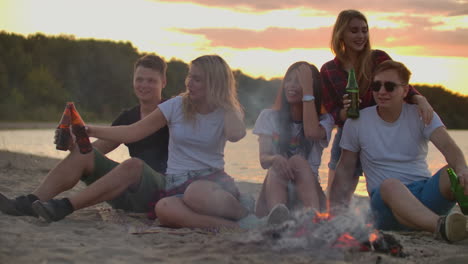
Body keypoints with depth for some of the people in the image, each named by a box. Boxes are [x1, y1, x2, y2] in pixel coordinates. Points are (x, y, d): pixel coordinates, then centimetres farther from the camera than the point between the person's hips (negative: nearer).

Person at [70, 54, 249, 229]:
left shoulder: (226, 113, 4)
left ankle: (244, 216, -19)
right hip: (177, 184, 2)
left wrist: (225, 101, -5)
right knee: (164, 209, -37)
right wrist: (91, 131, -6)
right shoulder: (176, 106, 6)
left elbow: (235, 135, -22)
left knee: (196, 193, -42)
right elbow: (132, 132, 4)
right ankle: (233, 225, -32)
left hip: (213, 179, -2)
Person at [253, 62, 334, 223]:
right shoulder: (269, 117, 14)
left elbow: (312, 133, -17)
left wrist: (307, 89, -11)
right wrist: (274, 159, -27)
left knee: (298, 161, -29)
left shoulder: (324, 120, 10)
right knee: (277, 168, -30)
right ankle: (277, 213, -64)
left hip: (308, 190, -1)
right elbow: (263, 159, 0)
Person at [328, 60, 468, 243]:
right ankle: (441, 227, -63)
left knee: (452, 172, -28)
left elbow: (447, 146, -12)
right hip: (384, 199, -2)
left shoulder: (420, 116, 6)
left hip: (426, 194, 2)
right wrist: (334, 208, 1)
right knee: (390, 185, -38)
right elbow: (345, 169, 13)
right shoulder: (356, 123, 6)